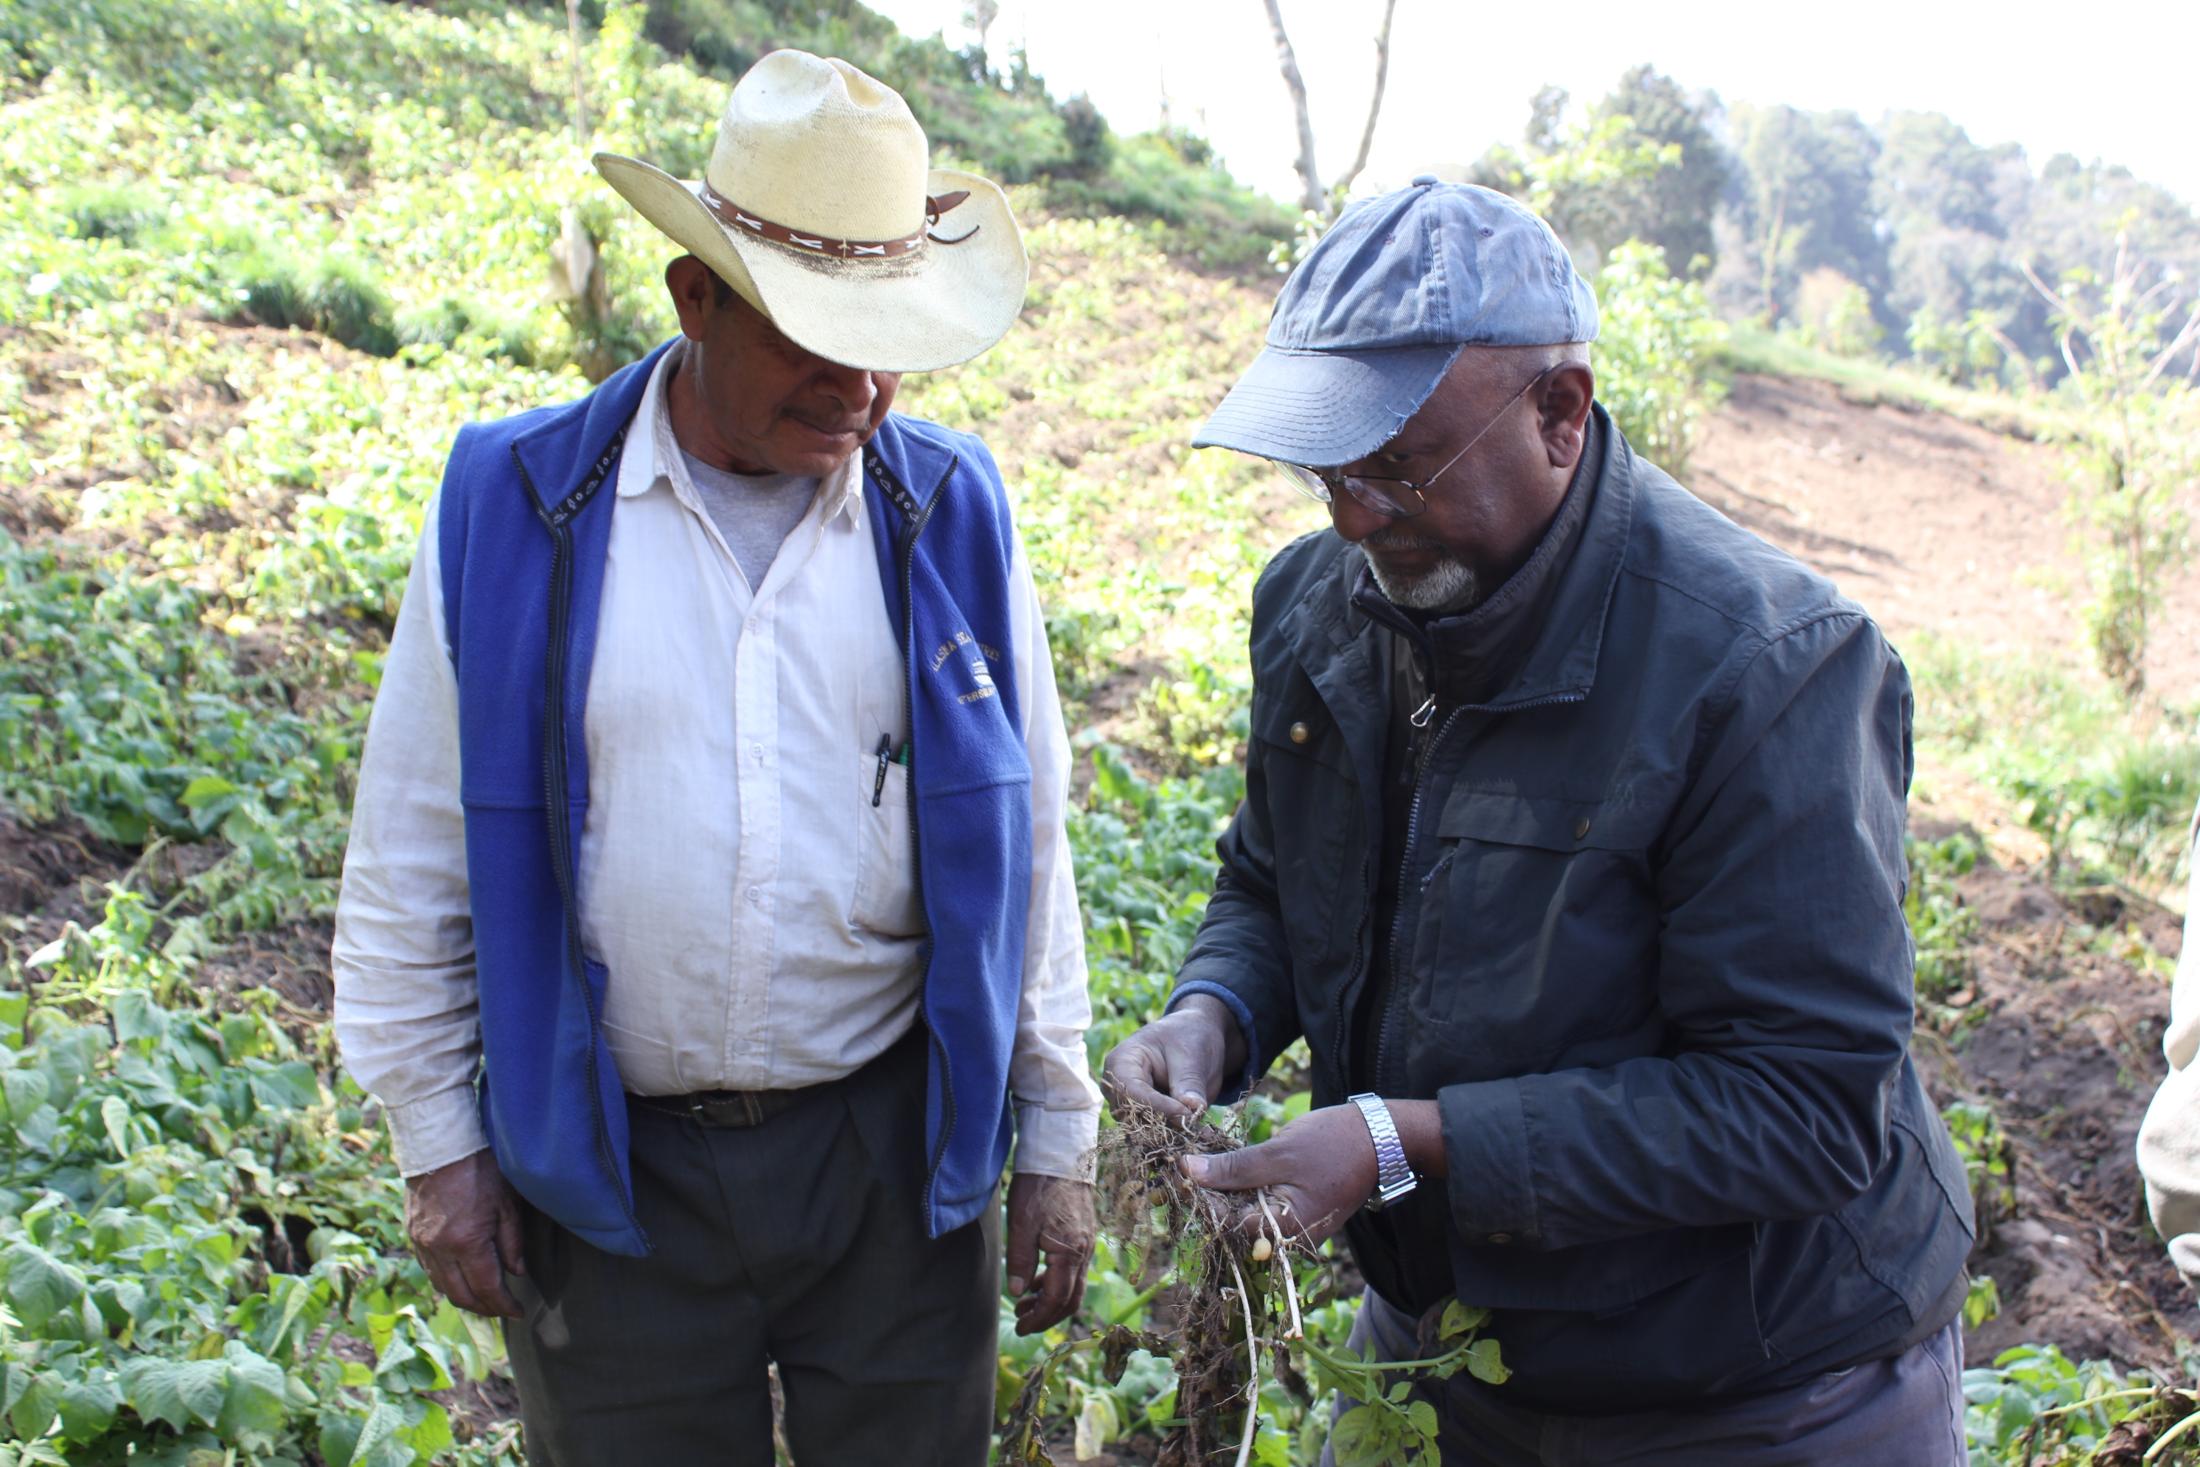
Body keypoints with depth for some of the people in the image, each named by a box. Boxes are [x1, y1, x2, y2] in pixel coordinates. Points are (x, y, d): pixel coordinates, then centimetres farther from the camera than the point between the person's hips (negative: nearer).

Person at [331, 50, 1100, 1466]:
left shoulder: (952, 512, -3)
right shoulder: (510, 506, -7)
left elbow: (1026, 853, 3)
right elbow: (415, 860, 1)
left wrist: (1057, 1138, 5)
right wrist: (439, 1142, 2)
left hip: (897, 1152, 1)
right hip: (606, 1175, -1)